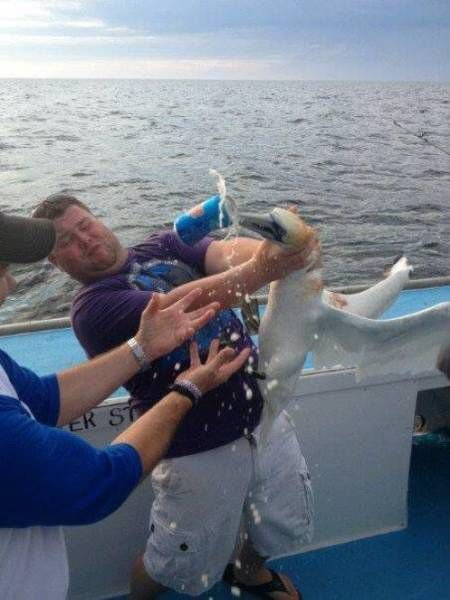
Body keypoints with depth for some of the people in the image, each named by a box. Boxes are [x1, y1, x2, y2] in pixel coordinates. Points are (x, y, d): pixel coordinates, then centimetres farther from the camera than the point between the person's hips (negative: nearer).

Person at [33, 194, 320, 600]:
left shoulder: (166, 246, 2)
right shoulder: (92, 307, -15)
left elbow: (228, 252, -15)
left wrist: (276, 248, -37)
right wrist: (262, 270, -43)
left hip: (266, 421, 5)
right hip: (199, 454, -5)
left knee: (287, 530, 23)